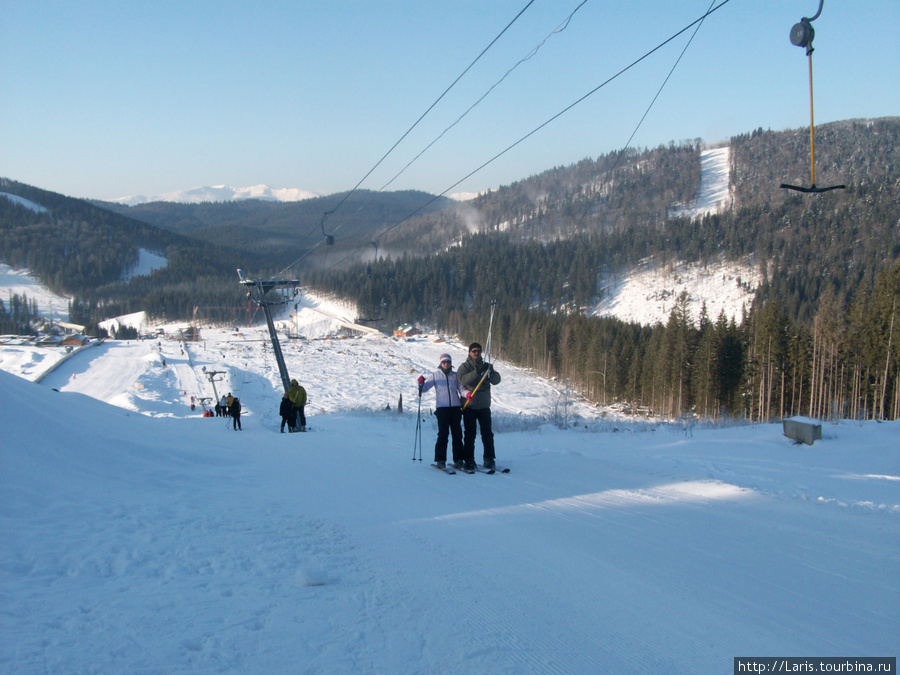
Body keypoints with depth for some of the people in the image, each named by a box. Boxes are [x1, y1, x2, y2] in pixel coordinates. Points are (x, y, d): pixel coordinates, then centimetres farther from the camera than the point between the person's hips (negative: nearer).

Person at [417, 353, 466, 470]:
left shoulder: (455, 375, 15)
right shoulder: (435, 375, 11)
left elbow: (461, 389, 10)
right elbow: (424, 388, 8)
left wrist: (467, 394, -11)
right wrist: (421, 384, -14)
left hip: (455, 407, 2)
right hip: (441, 408, -2)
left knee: (457, 434, 2)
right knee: (443, 434, -8)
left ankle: (458, 459, 8)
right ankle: (440, 460, -2)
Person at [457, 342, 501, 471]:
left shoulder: (486, 366, 11)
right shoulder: (464, 367, 3)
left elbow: (496, 380, -1)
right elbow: (463, 379, -16)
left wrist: (490, 372, -20)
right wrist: (477, 372, -26)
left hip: (484, 406, 2)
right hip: (469, 406, -2)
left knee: (487, 433, 0)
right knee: (469, 434, -2)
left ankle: (489, 458, 4)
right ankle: (469, 459, 3)